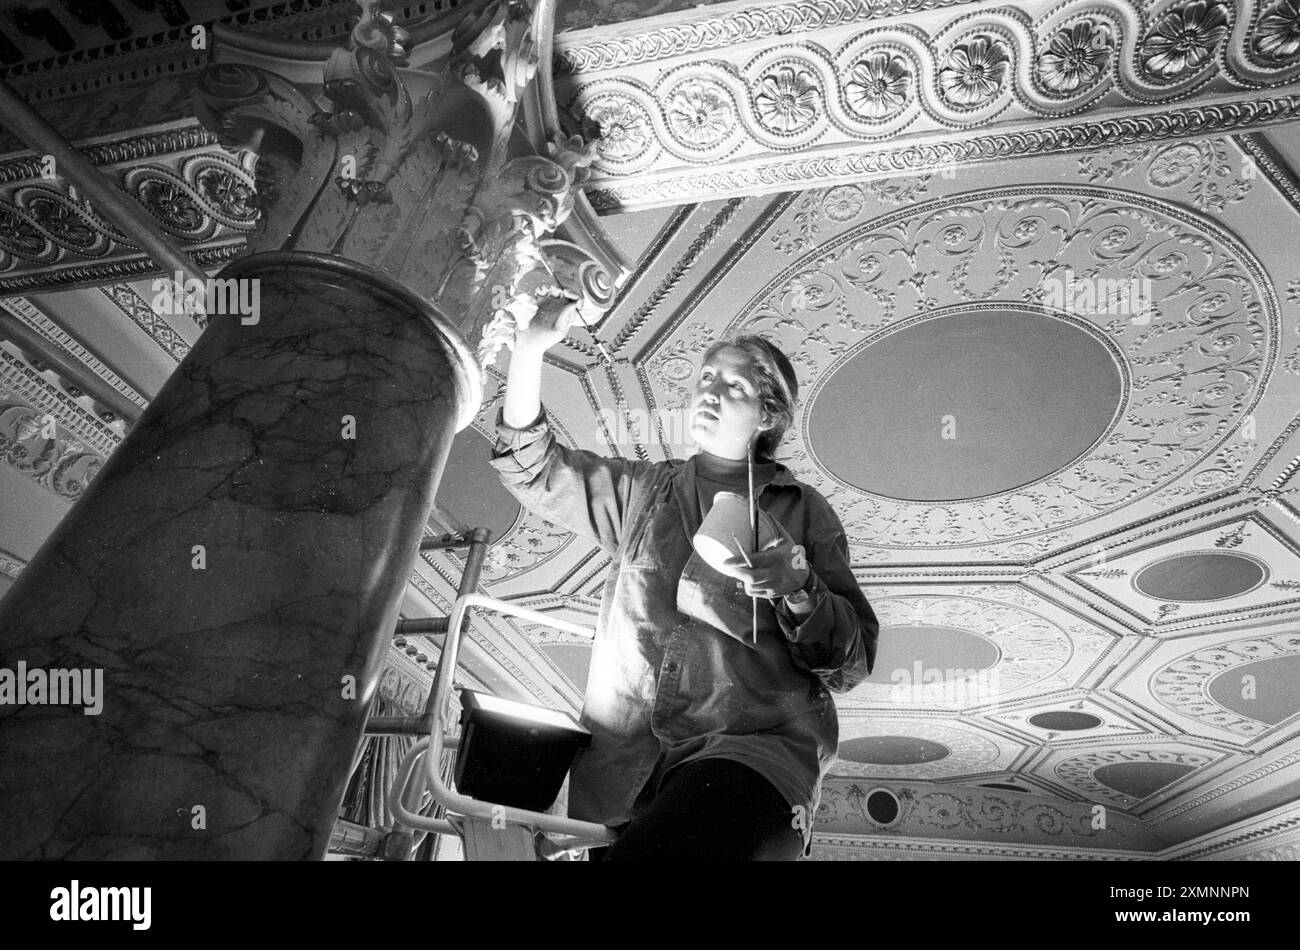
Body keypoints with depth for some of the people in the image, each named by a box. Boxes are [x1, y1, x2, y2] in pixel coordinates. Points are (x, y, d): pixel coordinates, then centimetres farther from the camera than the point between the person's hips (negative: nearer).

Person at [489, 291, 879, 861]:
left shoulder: (802, 510, 10)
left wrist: (799, 593, -15)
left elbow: (851, 664, 5)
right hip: (622, 757, 4)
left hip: (753, 747, -4)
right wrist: (529, 351, -1)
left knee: (655, 848, -33)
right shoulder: (640, 492, 20)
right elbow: (532, 470, 11)